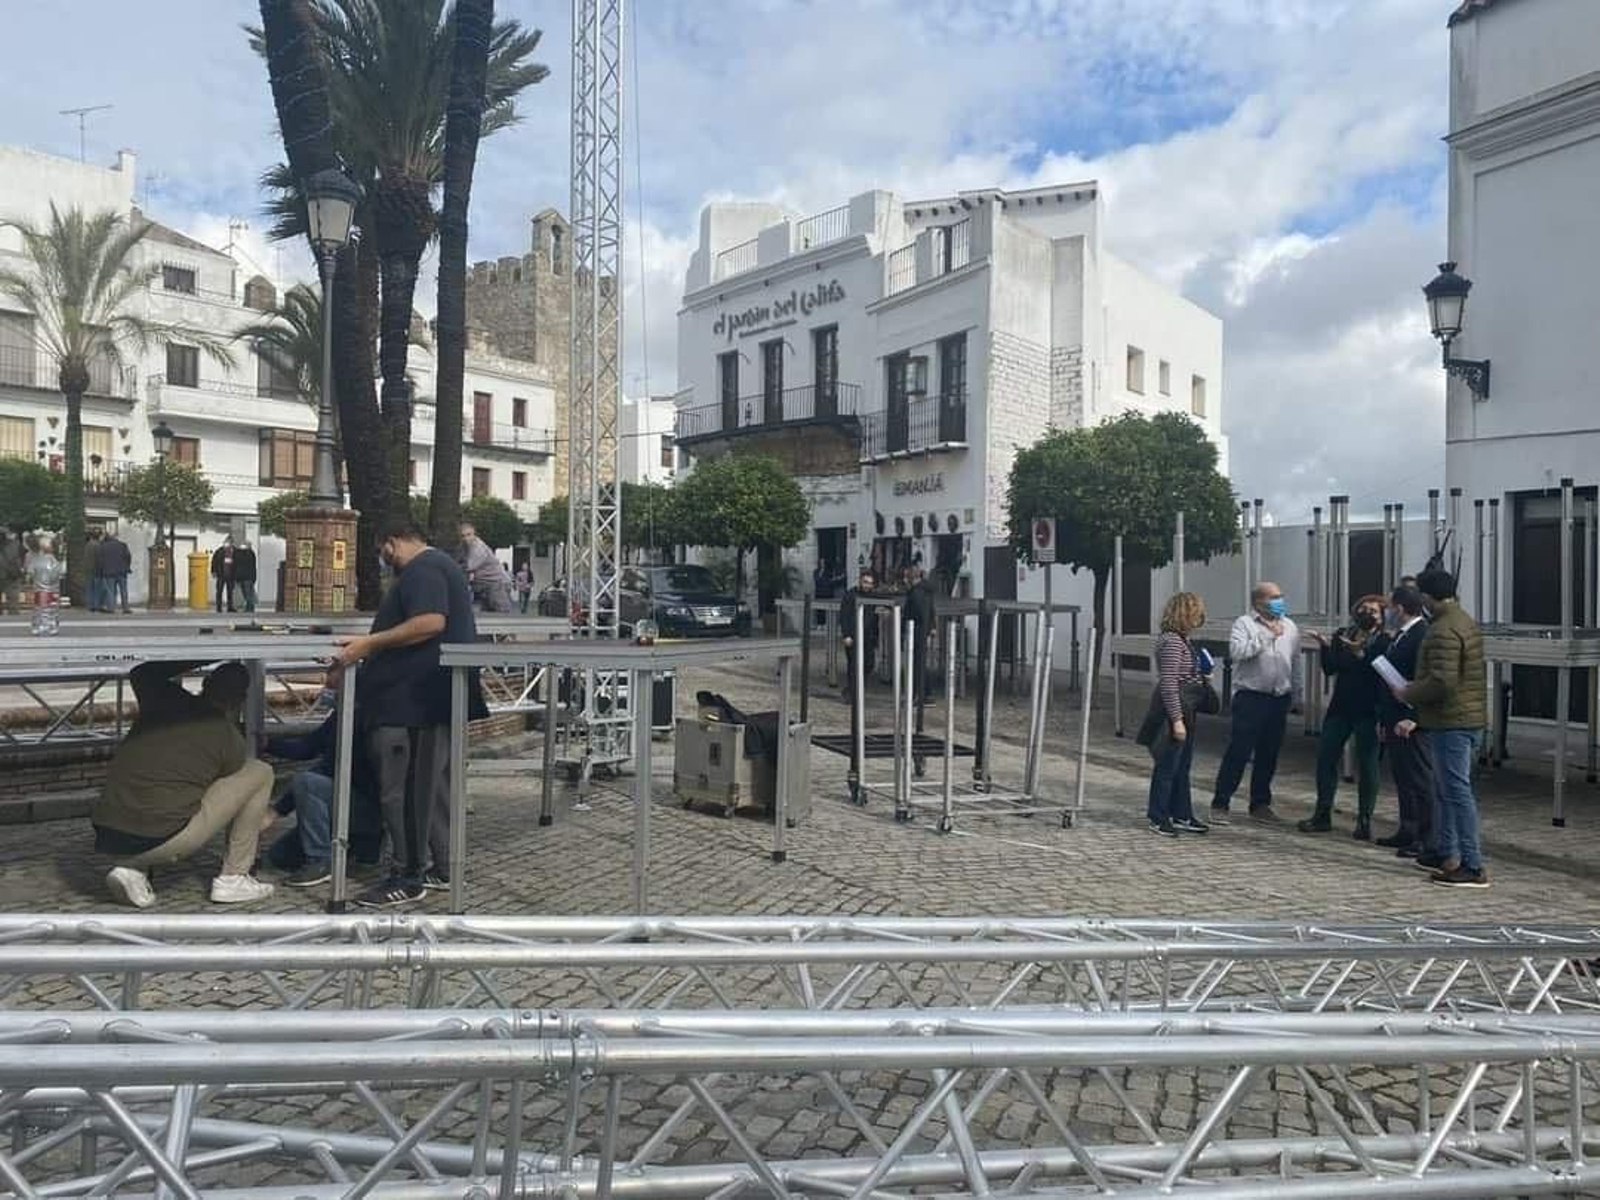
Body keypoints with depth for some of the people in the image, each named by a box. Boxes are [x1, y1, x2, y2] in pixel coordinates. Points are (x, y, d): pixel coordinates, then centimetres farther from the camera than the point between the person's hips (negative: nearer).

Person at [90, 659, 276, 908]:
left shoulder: (161, 700, 10)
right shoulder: (229, 737, 3)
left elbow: (140, 672, 35)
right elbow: (231, 789, 22)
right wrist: (261, 814, 43)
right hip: (163, 843, -5)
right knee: (260, 773, 10)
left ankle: (132, 868, 13)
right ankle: (233, 879, 13)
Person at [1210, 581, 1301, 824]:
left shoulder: (1290, 627, 13)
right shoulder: (1244, 624, -3)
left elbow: (1296, 664, 19)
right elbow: (1236, 652, -20)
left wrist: (1295, 694, 19)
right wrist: (1266, 635, -18)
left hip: (1279, 699, 5)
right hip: (1250, 697, -5)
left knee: (1268, 755, 10)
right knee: (1238, 752, -6)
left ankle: (1260, 804, 22)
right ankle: (1220, 804, -1)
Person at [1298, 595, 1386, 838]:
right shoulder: (1341, 635, 9)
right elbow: (1329, 669, 3)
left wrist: (1360, 654, -27)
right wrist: (1325, 646, -11)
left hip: (1368, 711, -4)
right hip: (1340, 707, 4)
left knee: (1367, 765, 1)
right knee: (1325, 757, 4)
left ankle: (1364, 820, 11)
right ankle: (1322, 814, 13)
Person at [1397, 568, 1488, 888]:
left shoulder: (1444, 630, -20)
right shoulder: (1465, 620, 14)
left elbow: (1441, 682, -27)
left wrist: (1407, 694, -11)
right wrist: (1416, 687, 18)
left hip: (1450, 721, -11)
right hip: (1469, 716, 11)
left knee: (1457, 790, -7)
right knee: (1445, 789, 19)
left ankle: (1473, 867, -4)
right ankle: (1445, 853, 29)